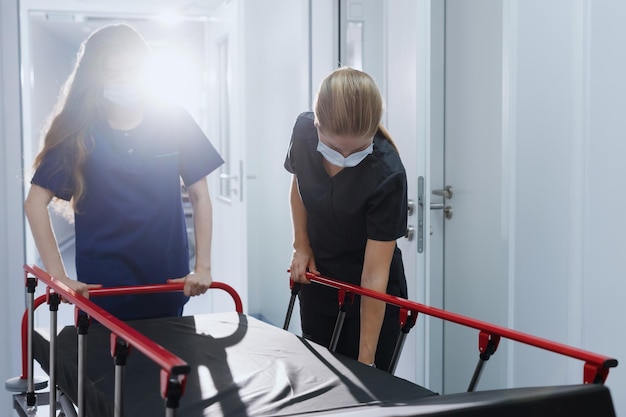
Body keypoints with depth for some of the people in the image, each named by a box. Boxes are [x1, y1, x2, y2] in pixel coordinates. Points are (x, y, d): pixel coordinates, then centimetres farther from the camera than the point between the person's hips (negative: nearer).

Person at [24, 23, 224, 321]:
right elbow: (36, 202, -6)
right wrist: (58, 276, -13)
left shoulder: (174, 122, -2)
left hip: (169, 285, 1)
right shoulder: (78, 130, -4)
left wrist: (203, 268, -6)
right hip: (101, 289, -1)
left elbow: (200, 196, 1)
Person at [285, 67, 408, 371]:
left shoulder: (387, 175, -31)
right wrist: (302, 247, -2)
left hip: (370, 297, -4)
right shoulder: (303, 131, -18)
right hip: (317, 279, 4)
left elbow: (374, 275, -28)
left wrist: (366, 362, -27)